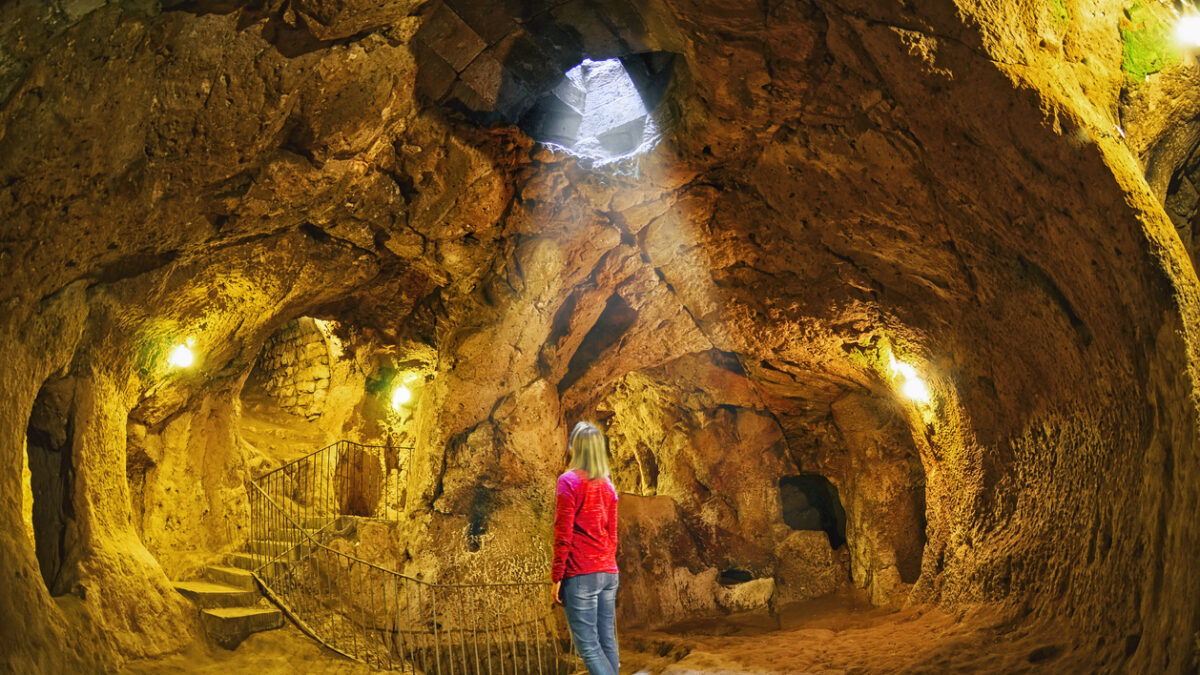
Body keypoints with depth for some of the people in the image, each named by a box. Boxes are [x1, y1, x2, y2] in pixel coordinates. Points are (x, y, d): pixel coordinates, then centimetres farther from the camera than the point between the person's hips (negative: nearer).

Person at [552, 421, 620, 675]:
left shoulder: (569, 481, -7)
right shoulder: (607, 485, 11)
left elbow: (563, 535, -10)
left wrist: (557, 578, -6)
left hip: (580, 575, -6)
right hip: (608, 573, 6)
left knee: (588, 645, -5)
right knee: (607, 643, 9)